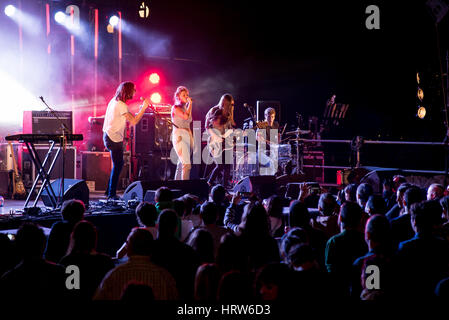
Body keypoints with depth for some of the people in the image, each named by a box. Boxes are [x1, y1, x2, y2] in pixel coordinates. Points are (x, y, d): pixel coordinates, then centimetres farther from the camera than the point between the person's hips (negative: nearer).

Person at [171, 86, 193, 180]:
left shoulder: (185, 108, 19)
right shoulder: (175, 108, -5)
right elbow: (186, 116, -23)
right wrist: (190, 103, -9)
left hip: (188, 136, 8)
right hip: (179, 137, -8)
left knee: (181, 164, 10)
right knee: (187, 164, -18)